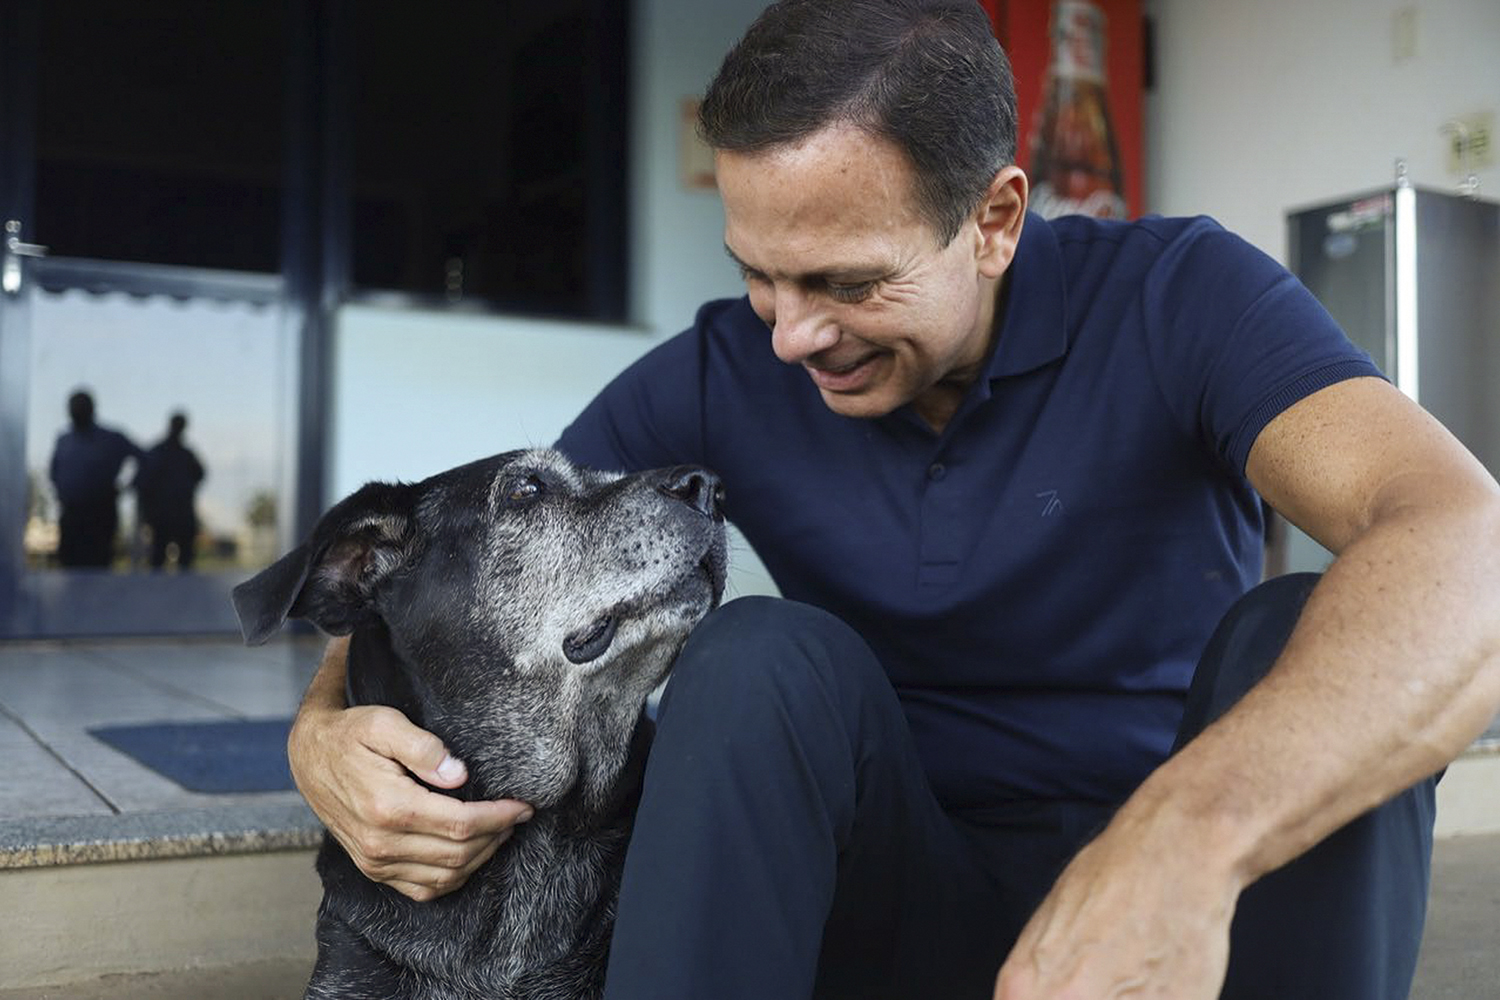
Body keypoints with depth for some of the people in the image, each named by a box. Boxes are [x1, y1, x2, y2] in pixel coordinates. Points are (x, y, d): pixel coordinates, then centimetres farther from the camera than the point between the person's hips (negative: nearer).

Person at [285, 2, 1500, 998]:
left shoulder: (1174, 295, -15)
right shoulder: (721, 379, -7)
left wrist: (1187, 834, -49)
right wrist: (327, 731, -28)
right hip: (916, 901, 1)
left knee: (1307, 639, -29)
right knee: (761, 659, -27)